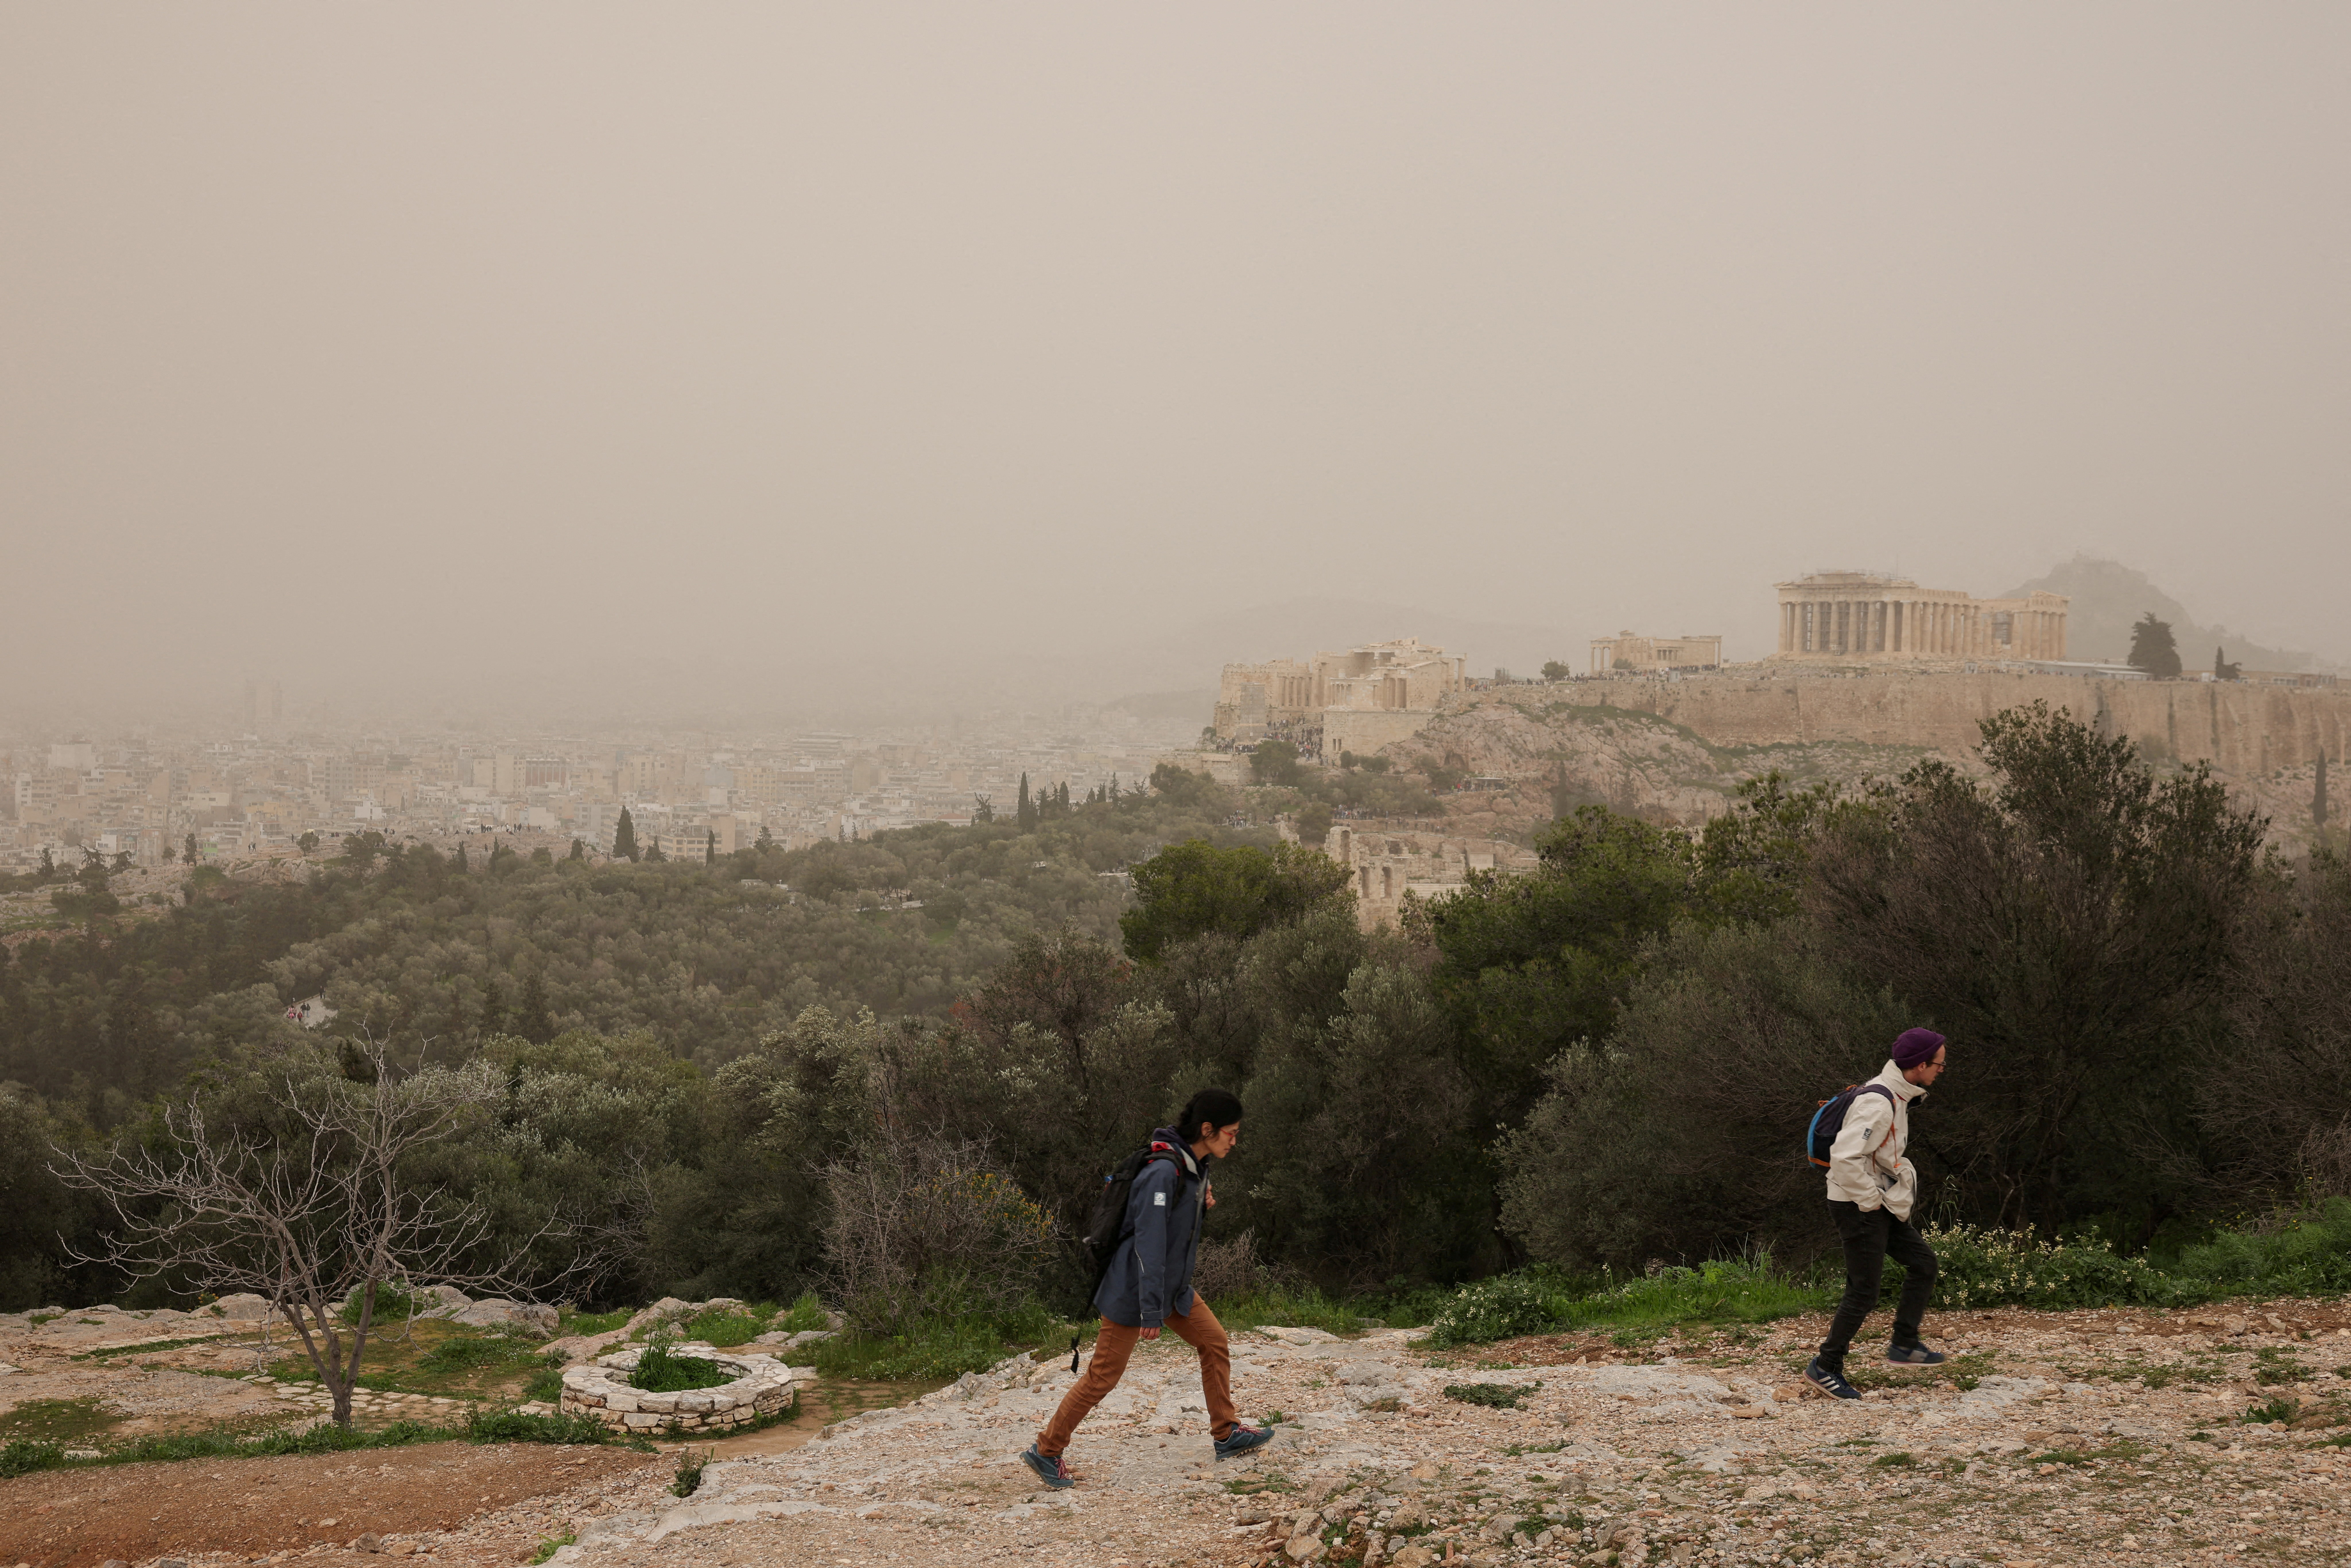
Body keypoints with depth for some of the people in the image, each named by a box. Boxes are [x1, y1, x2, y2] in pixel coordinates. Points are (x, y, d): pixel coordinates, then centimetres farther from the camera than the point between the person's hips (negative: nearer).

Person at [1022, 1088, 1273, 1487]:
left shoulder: (1195, 1166, 2)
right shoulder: (1164, 1173, -27)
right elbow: (1149, 1244, -29)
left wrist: (1202, 1203, 0)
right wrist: (1151, 1312, -29)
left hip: (1175, 1287, 9)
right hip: (1133, 1290, -9)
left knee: (1215, 1343, 9)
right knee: (1104, 1376, -2)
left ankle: (1227, 1435, 20)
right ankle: (1046, 1452, 10)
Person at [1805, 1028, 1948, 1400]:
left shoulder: (1896, 1096, 9)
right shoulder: (1878, 1103, -24)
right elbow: (1844, 1156, -33)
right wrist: (1869, 1199, -23)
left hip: (1883, 1205, 10)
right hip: (1860, 1208, -10)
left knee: (1923, 1263, 16)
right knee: (1864, 1292, -5)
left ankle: (1904, 1345, 22)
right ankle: (1826, 1368, 5)